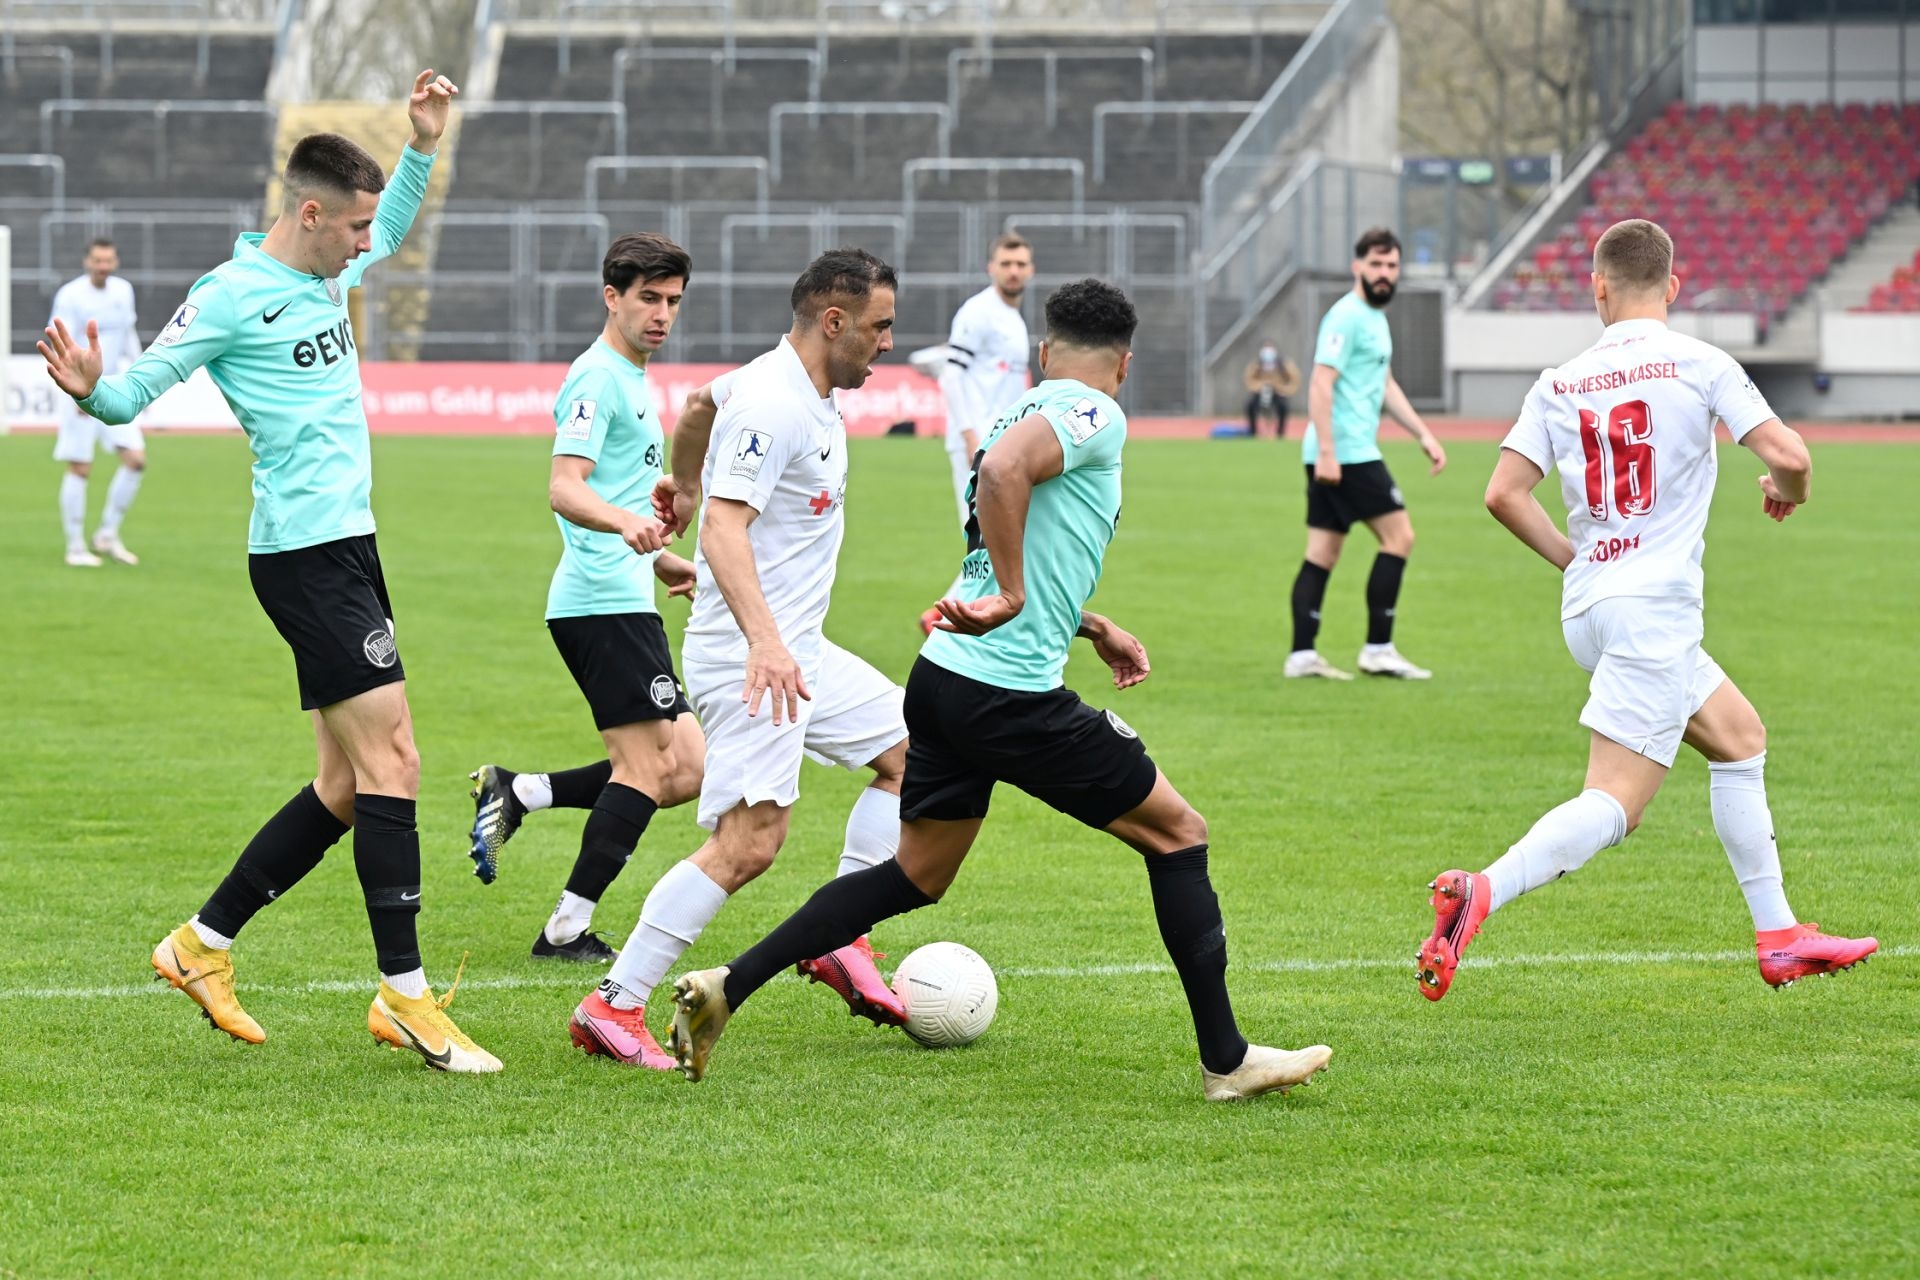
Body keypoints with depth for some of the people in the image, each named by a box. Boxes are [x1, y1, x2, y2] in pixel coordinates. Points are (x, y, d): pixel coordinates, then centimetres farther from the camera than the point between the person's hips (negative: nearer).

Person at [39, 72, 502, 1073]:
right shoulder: (233, 295, -11)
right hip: (304, 550, -10)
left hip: (343, 547, 10)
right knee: (389, 758, -14)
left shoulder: (324, 275, 13)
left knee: (347, 787, 10)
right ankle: (406, 996, -12)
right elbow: (133, 392, -12)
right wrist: (91, 391, -34)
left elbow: (390, 234, 36)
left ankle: (201, 947, 20)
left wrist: (423, 146, 23)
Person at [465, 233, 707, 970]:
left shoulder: (630, 380, 21)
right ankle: (568, 931, -9)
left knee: (687, 772, 5)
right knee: (647, 768, -11)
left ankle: (513, 796, 8)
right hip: (606, 602, -10)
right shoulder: (598, 377, -10)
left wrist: (662, 561, 37)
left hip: (619, 600, 10)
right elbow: (565, 489, -23)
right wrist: (626, 523, -40)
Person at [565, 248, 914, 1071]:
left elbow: (701, 403, 31)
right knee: (749, 842, -17)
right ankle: (612, 1008, -14)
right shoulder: (774, 407, -21)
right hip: (748, 656, -11)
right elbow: (724, 528, -31)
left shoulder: (799, 388, 10)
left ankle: (837, 942, 15)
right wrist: (764, 640, -42)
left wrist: (684, 485, 49)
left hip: (796, 649, 11)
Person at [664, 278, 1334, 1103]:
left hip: (944, 678, 9)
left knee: (916, 877, 19)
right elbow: (1003, 468, -29)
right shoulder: (1095, 415, -8)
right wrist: (1010, 597, -25)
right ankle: (1226, 1061, 8)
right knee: (1177, 834, 5)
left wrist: (1091, 627, 34)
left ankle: (725, 989, 11)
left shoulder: (1025, 408, 18)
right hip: (1012, 695, -9)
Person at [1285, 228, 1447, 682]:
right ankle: (1378, 649, -4)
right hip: (1347, 453, -10)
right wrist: (1327, 451, -24)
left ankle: (1301, 655, 7)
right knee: (1399, 536, -6)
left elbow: (1385, 386, 28)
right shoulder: (1347, 317, -11)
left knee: (1322, 554, 7)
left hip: (1334, 456, 10)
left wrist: (1424, 436, 23)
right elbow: (1321, 384, -18)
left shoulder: (1376, 318, 19)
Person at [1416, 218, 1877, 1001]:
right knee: (1613, 804, -11)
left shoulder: (1560, 384, 6)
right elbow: (1787, 454, -12)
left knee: (1740, 738, 23)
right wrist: (1787, 492, 12)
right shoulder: (1699, 365, -5)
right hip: (1655, 606, -6)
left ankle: (1778, 937, 24)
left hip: (1589, 605, 7)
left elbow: (1504, 493, -1)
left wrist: (1573, 556, 14)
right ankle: (1481, 892, -33)